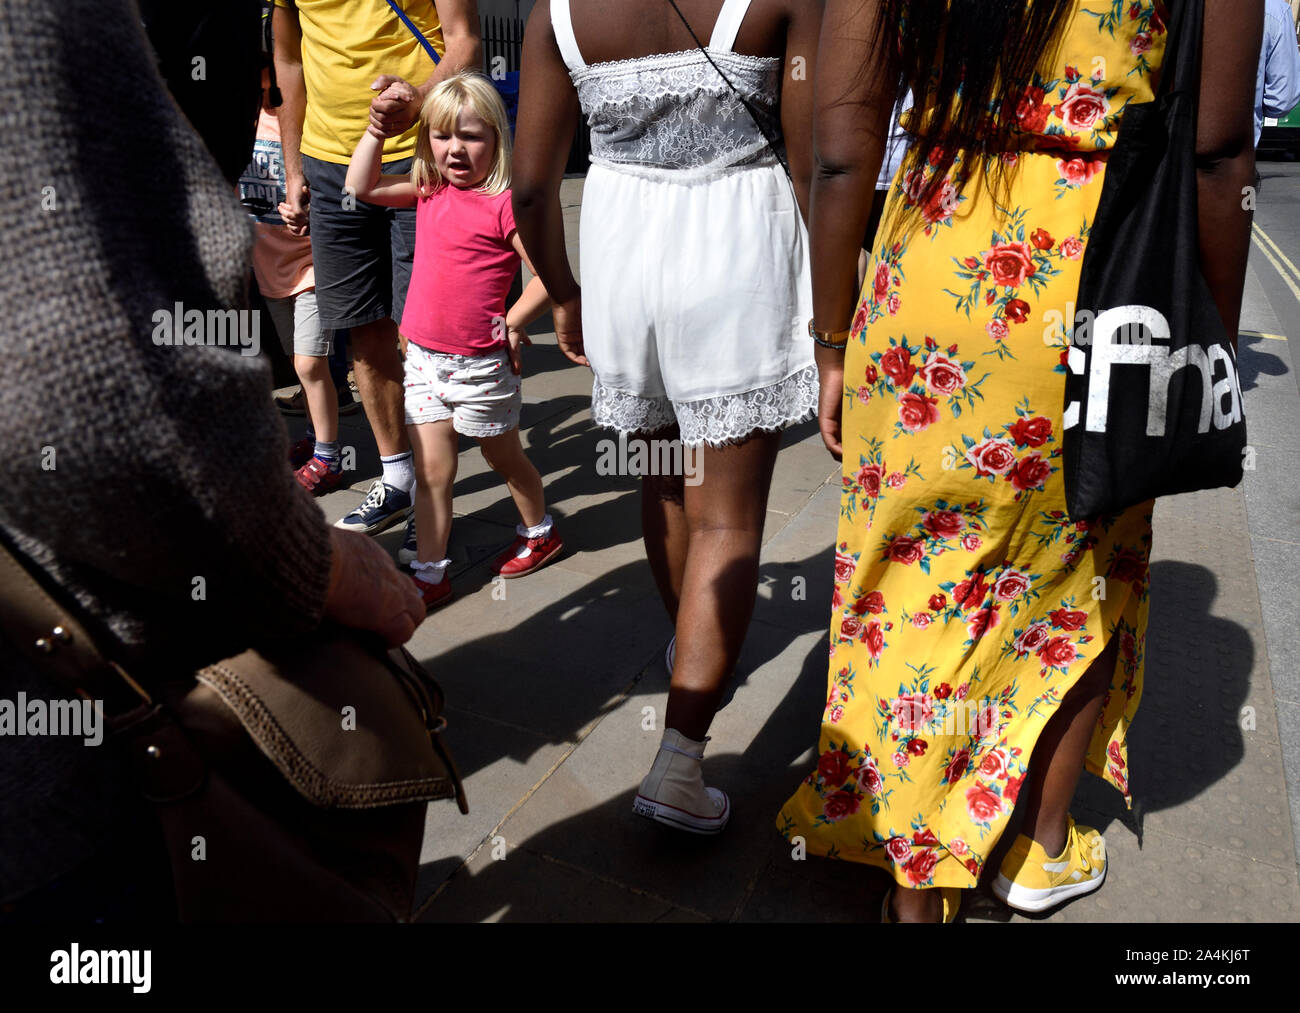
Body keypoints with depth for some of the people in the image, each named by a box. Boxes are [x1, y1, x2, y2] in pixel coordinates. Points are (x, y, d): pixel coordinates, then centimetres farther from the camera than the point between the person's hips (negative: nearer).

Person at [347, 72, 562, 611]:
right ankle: (429, 573, 16)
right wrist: (376, 126, 1)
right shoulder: (427, 190, 6)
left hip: (482, 363, -5)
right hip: (424, 357, 5)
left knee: (503, 456, 16)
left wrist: (511, 323, -15)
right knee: (432, 470, 7)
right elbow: (362, 186, 8)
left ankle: (539, 531, 41)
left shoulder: (504, 204, -14)